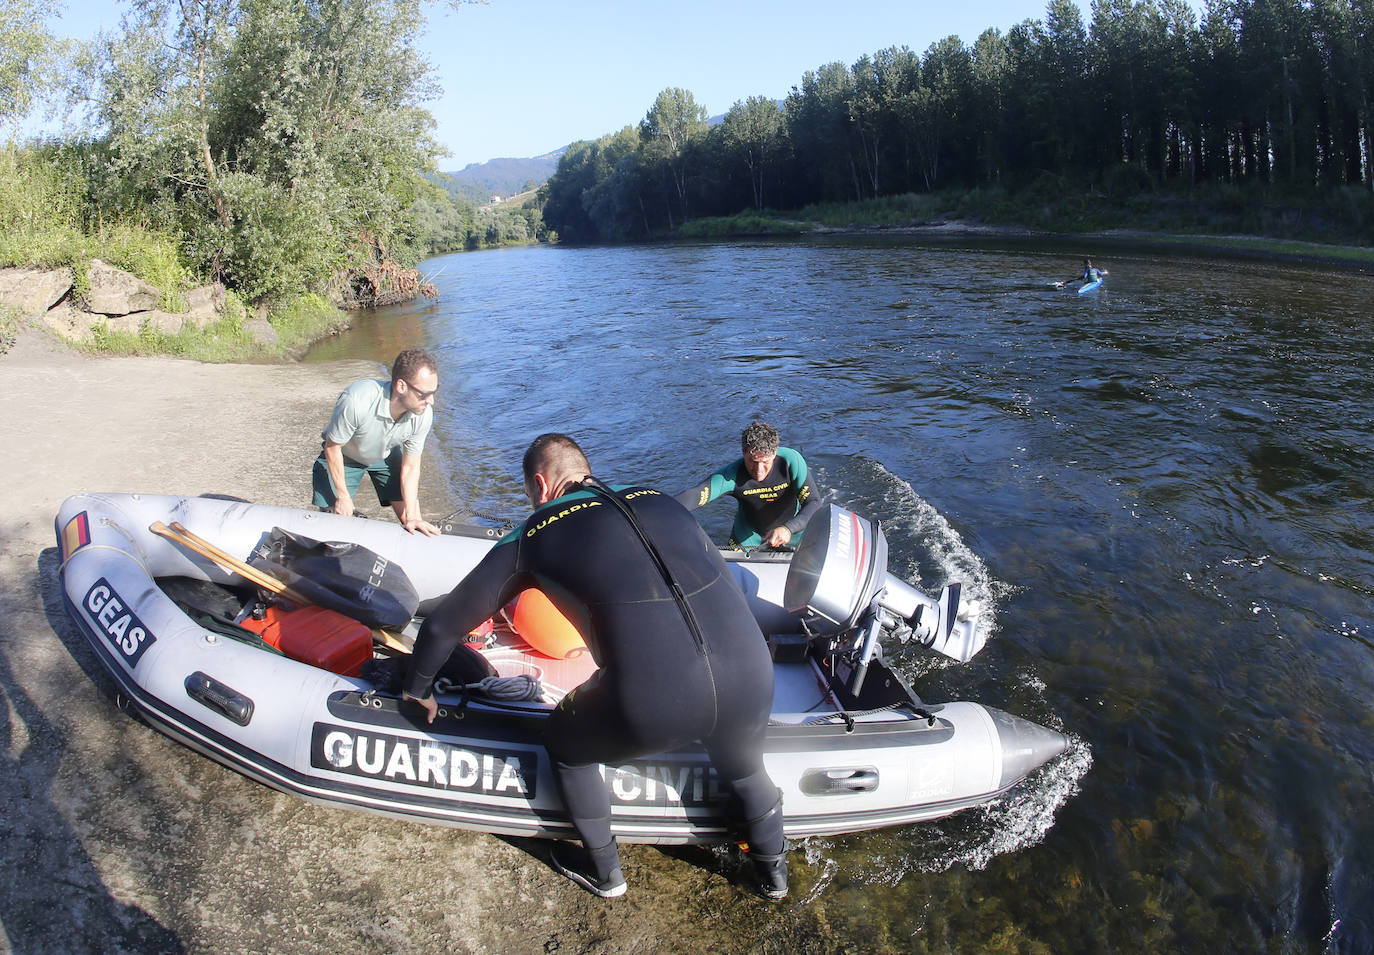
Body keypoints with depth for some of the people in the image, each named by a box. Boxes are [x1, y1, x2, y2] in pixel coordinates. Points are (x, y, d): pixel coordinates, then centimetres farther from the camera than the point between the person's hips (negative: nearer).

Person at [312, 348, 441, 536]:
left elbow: (410, 468, -17)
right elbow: (332, 447, -23)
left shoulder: (423, 414, -29)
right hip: (343, 456, -3)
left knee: (410, 516, -5)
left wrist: (412, 517, -22)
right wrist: (343, 495, -14)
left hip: (386, 456, 3)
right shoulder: (356, 401, -41)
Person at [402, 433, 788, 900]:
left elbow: (442, 625, 21)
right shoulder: (659, 500, 22)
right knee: (744, 767, 37)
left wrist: (418, 688, 39)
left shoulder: (533, 535, 13)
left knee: (563, 741, 29)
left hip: (651, 707, -4)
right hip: (752, 682, 4)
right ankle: (773, 870, 58)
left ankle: (604, 871, 44)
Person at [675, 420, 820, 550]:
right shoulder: (733, 474, -32)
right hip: (748, 535, 0)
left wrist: (788, 529, -49)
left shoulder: (792, 461, -30)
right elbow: (693, 495, -41)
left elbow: (814, 503, -31)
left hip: (791, 524, 0)